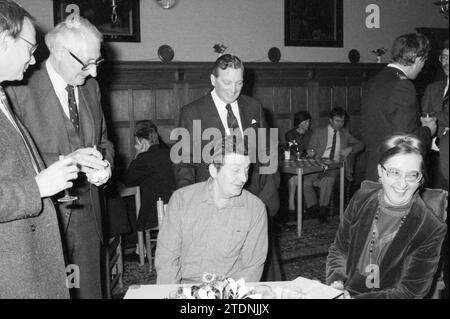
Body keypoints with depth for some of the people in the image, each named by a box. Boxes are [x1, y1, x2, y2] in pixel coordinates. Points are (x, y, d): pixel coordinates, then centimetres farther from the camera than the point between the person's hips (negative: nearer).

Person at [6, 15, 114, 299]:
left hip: (87, 214, 6)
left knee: (89, 290, 12)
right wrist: (64, 161, -23)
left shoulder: (90, 87, 10)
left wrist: (105, 164, -3)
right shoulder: (21, 90, -11)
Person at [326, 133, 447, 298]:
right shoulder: (361, 199, -2)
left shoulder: (431, 228, -13)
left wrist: (356, 297, -19)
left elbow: (409, 291, -11)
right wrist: (336, 282, -10)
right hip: (346, 291, 3)